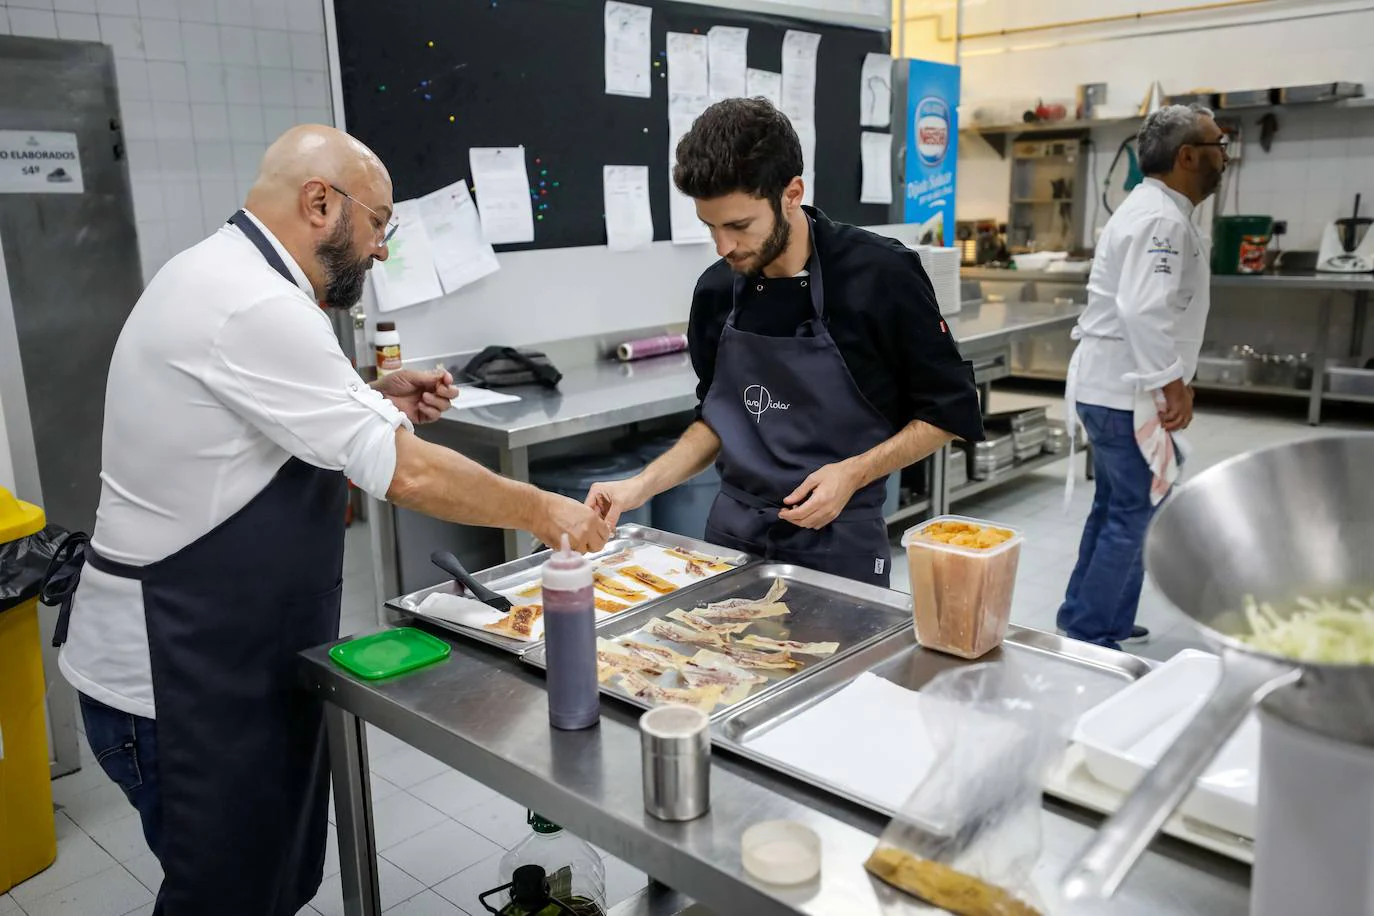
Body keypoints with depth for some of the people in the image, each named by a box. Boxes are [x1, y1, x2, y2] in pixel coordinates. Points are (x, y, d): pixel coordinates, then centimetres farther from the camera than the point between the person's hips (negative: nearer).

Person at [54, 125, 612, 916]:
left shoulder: (222, 277, 8)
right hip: (181, 675, -10)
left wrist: (375, 404, 5)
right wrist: (541, 511, -11)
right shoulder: (256, 307, -25)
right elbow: (409, 474, -24)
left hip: (235, 656, 10)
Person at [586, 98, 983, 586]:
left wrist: (853, 474, -19)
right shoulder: (717, 290, -1)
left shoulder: (880, 276, -15)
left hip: (837, 543, -4)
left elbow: (950, 411, -8)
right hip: (732, 534, 5)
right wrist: (642, 485, -1)